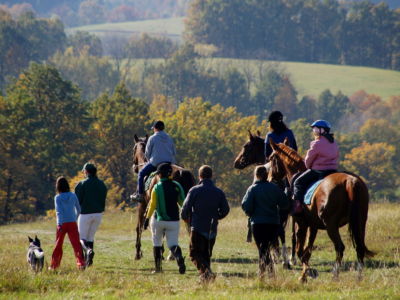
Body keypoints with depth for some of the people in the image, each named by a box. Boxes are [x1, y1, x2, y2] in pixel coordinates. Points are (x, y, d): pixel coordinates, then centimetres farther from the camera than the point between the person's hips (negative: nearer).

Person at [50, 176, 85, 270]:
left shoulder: (57, 198, -5)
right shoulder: (73, 196, 4)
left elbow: (58, 211, -16)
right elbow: (78, 209, 11)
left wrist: (59, 224, -24)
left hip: (62, 224, -1)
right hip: (72, 223, 1)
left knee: (58, 245, 11)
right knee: (76, 244, -3)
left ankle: (54, 265, 19)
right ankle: (81, 263, -17)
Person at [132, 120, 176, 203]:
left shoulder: (152, 138, -4)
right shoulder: (169, 138, 11)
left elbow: (147, 153, 2)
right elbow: (174, 152, 16)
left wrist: (150, 161, 19)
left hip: (156, 162, -5)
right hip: (170, 163, 5)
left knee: (141, 174, 10)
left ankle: (140, 194, 5)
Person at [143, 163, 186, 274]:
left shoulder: (157, 187, -8)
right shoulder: (177, 186, 1)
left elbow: (152, 205, -10)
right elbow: (182, 202, 5)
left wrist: (147, 218, -4)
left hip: (158, 220, -2)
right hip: (174, 221, 2)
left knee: (157, 243, 15)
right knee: (173, 243, 3)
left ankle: (158, 267, 16)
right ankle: (179, 257, -30)